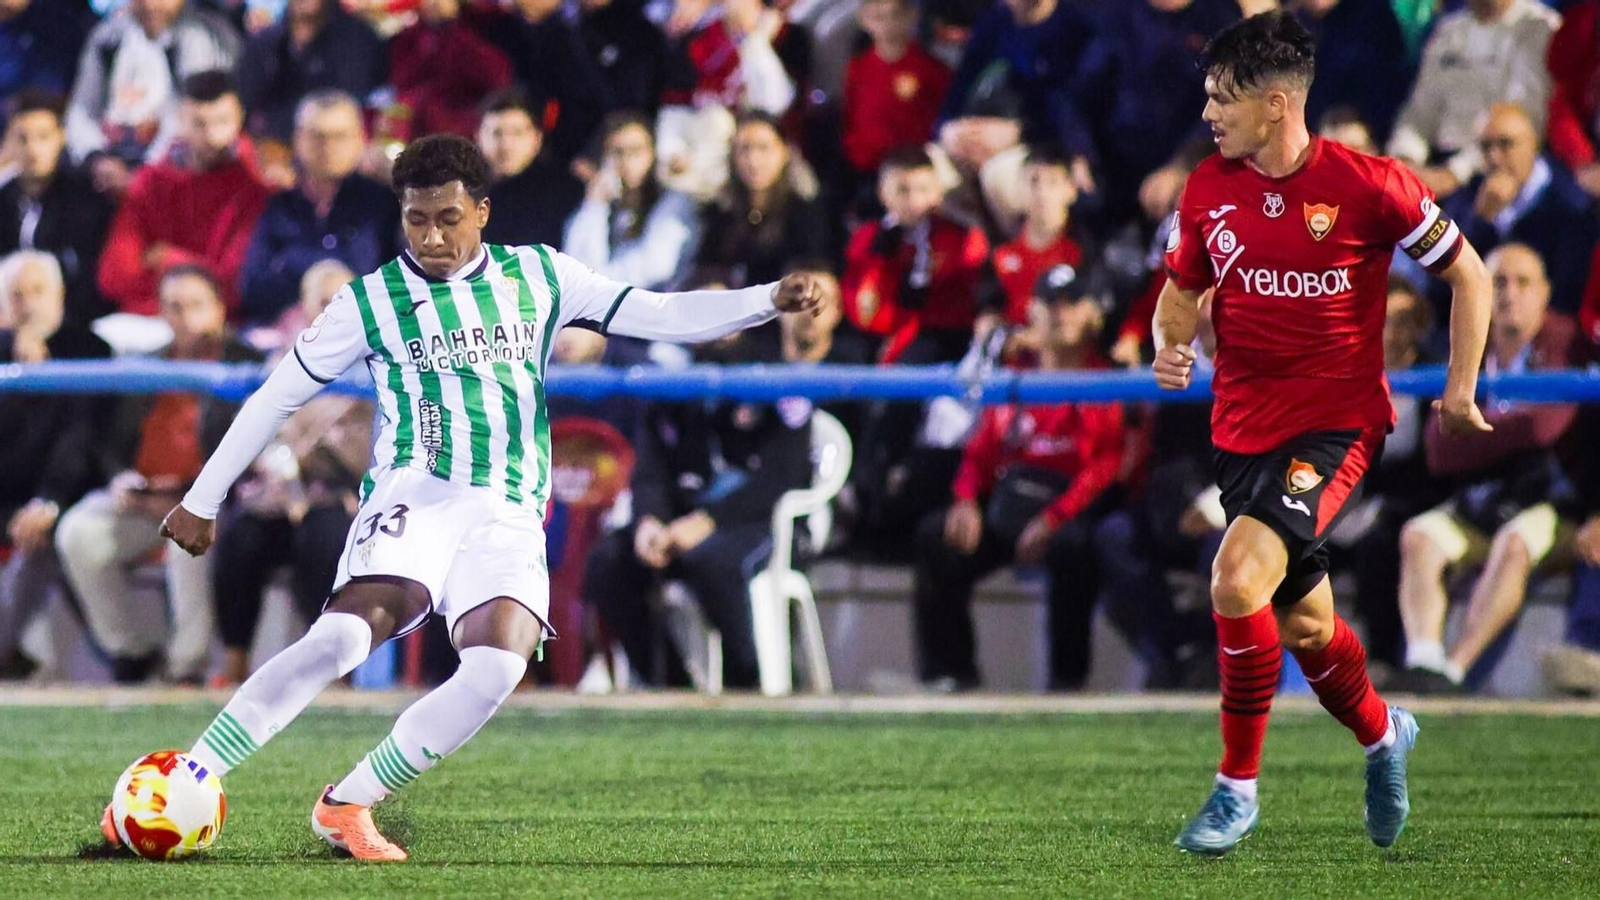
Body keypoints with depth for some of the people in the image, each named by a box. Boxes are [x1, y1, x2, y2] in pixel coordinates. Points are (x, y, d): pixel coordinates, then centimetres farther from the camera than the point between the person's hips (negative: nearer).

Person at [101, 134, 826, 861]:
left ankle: (345, 806, -12)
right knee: (342, 638, -29)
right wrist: (203, 499, 13)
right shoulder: (372, 301, 6)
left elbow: (658, 314, 8)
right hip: (413, 498, -2)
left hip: (508, 516, 2)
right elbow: (276, 397, 12)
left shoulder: (538, 277, 12)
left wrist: (768, 301, -5)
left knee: (497, 669, -25)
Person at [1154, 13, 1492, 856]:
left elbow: (1467, 271, 0)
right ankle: (1382, 735, 46)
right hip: (1242, 425, 6)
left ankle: (1238, 786, -11)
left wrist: (1461, 390, -1)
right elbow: (1183, 288, 16)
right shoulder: (1208, 188, 0)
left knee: (1239, 579, -25)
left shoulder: (1367, 184, -13)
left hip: (1337, 419, -6)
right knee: (1304, 625, 15)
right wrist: (1170, 344, -6)